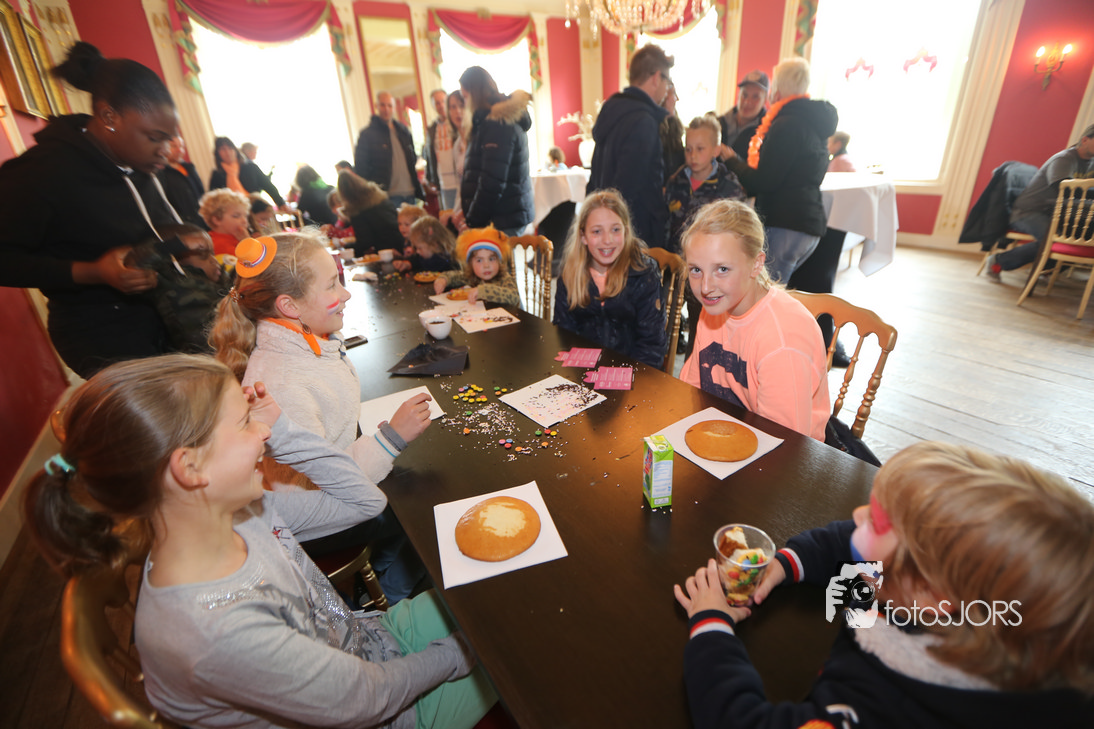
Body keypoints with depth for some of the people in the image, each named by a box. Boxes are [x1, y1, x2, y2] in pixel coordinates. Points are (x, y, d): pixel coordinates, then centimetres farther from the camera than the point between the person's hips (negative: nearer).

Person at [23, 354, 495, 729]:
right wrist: (455, 656, -9)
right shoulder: (218, 629, -39)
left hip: (370, 640, 6)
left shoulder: (240, 514, -17)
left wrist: (281, 430, -18)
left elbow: (366, 500, -6)